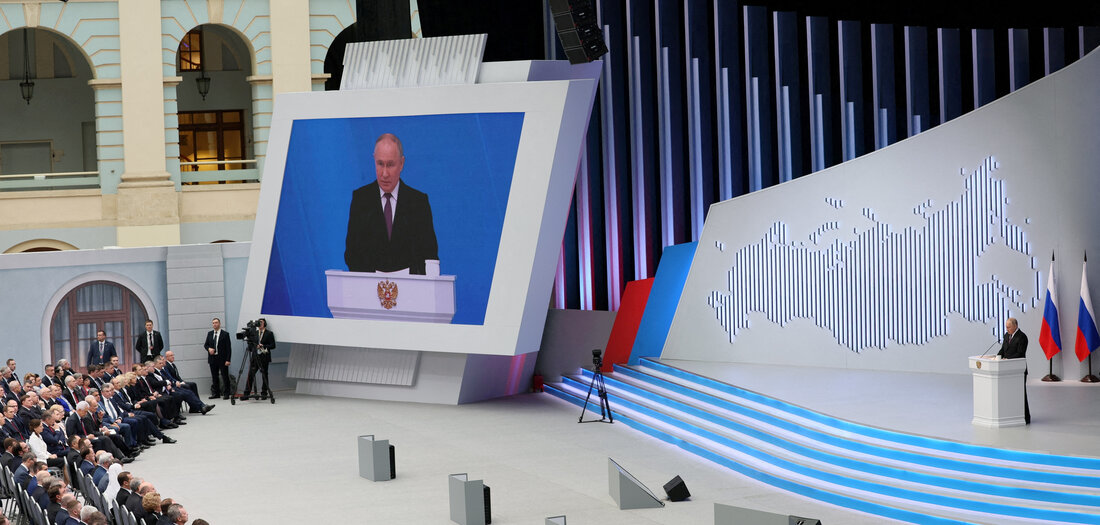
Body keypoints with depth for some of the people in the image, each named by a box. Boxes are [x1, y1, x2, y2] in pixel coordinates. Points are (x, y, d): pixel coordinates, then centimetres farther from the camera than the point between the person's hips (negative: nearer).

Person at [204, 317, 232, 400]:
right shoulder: (209, 334, 12)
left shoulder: (225, 334, -2)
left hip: (222, 359, -4)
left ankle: (226, 393, 2)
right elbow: (205, 344, 17)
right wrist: (209, 348, -7)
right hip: (212, 359, 5)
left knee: (225, 376, -2)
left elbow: (228, 348, -5)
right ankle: (216, 393, 15)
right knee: (214, 377, 8)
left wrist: (228, 360, -12)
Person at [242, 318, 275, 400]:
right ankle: (246, 393, -5)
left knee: (264, 375, 2)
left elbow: (273, 346, -4)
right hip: (255, 356, 3)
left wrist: (263, 346, -14)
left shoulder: (269, 333, 2)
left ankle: (264, 393, 11)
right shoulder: (254, 333, 13)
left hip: (264, 357, -3)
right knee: (250, 374, -5)